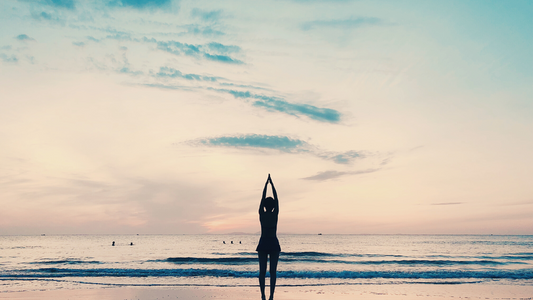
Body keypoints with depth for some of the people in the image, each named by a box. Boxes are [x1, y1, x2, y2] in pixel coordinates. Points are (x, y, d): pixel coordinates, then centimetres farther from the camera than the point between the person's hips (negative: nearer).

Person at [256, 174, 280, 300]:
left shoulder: (261, 214, -2)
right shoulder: (275, 214, -4)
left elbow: (263, 197, 8)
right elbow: (276, 198, 5)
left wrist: (266, 184, 16)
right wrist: (272, 183, 12)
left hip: (263, 243, 1)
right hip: (274, 243, -1)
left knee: (262, 270, 4)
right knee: (273, 271, 1)